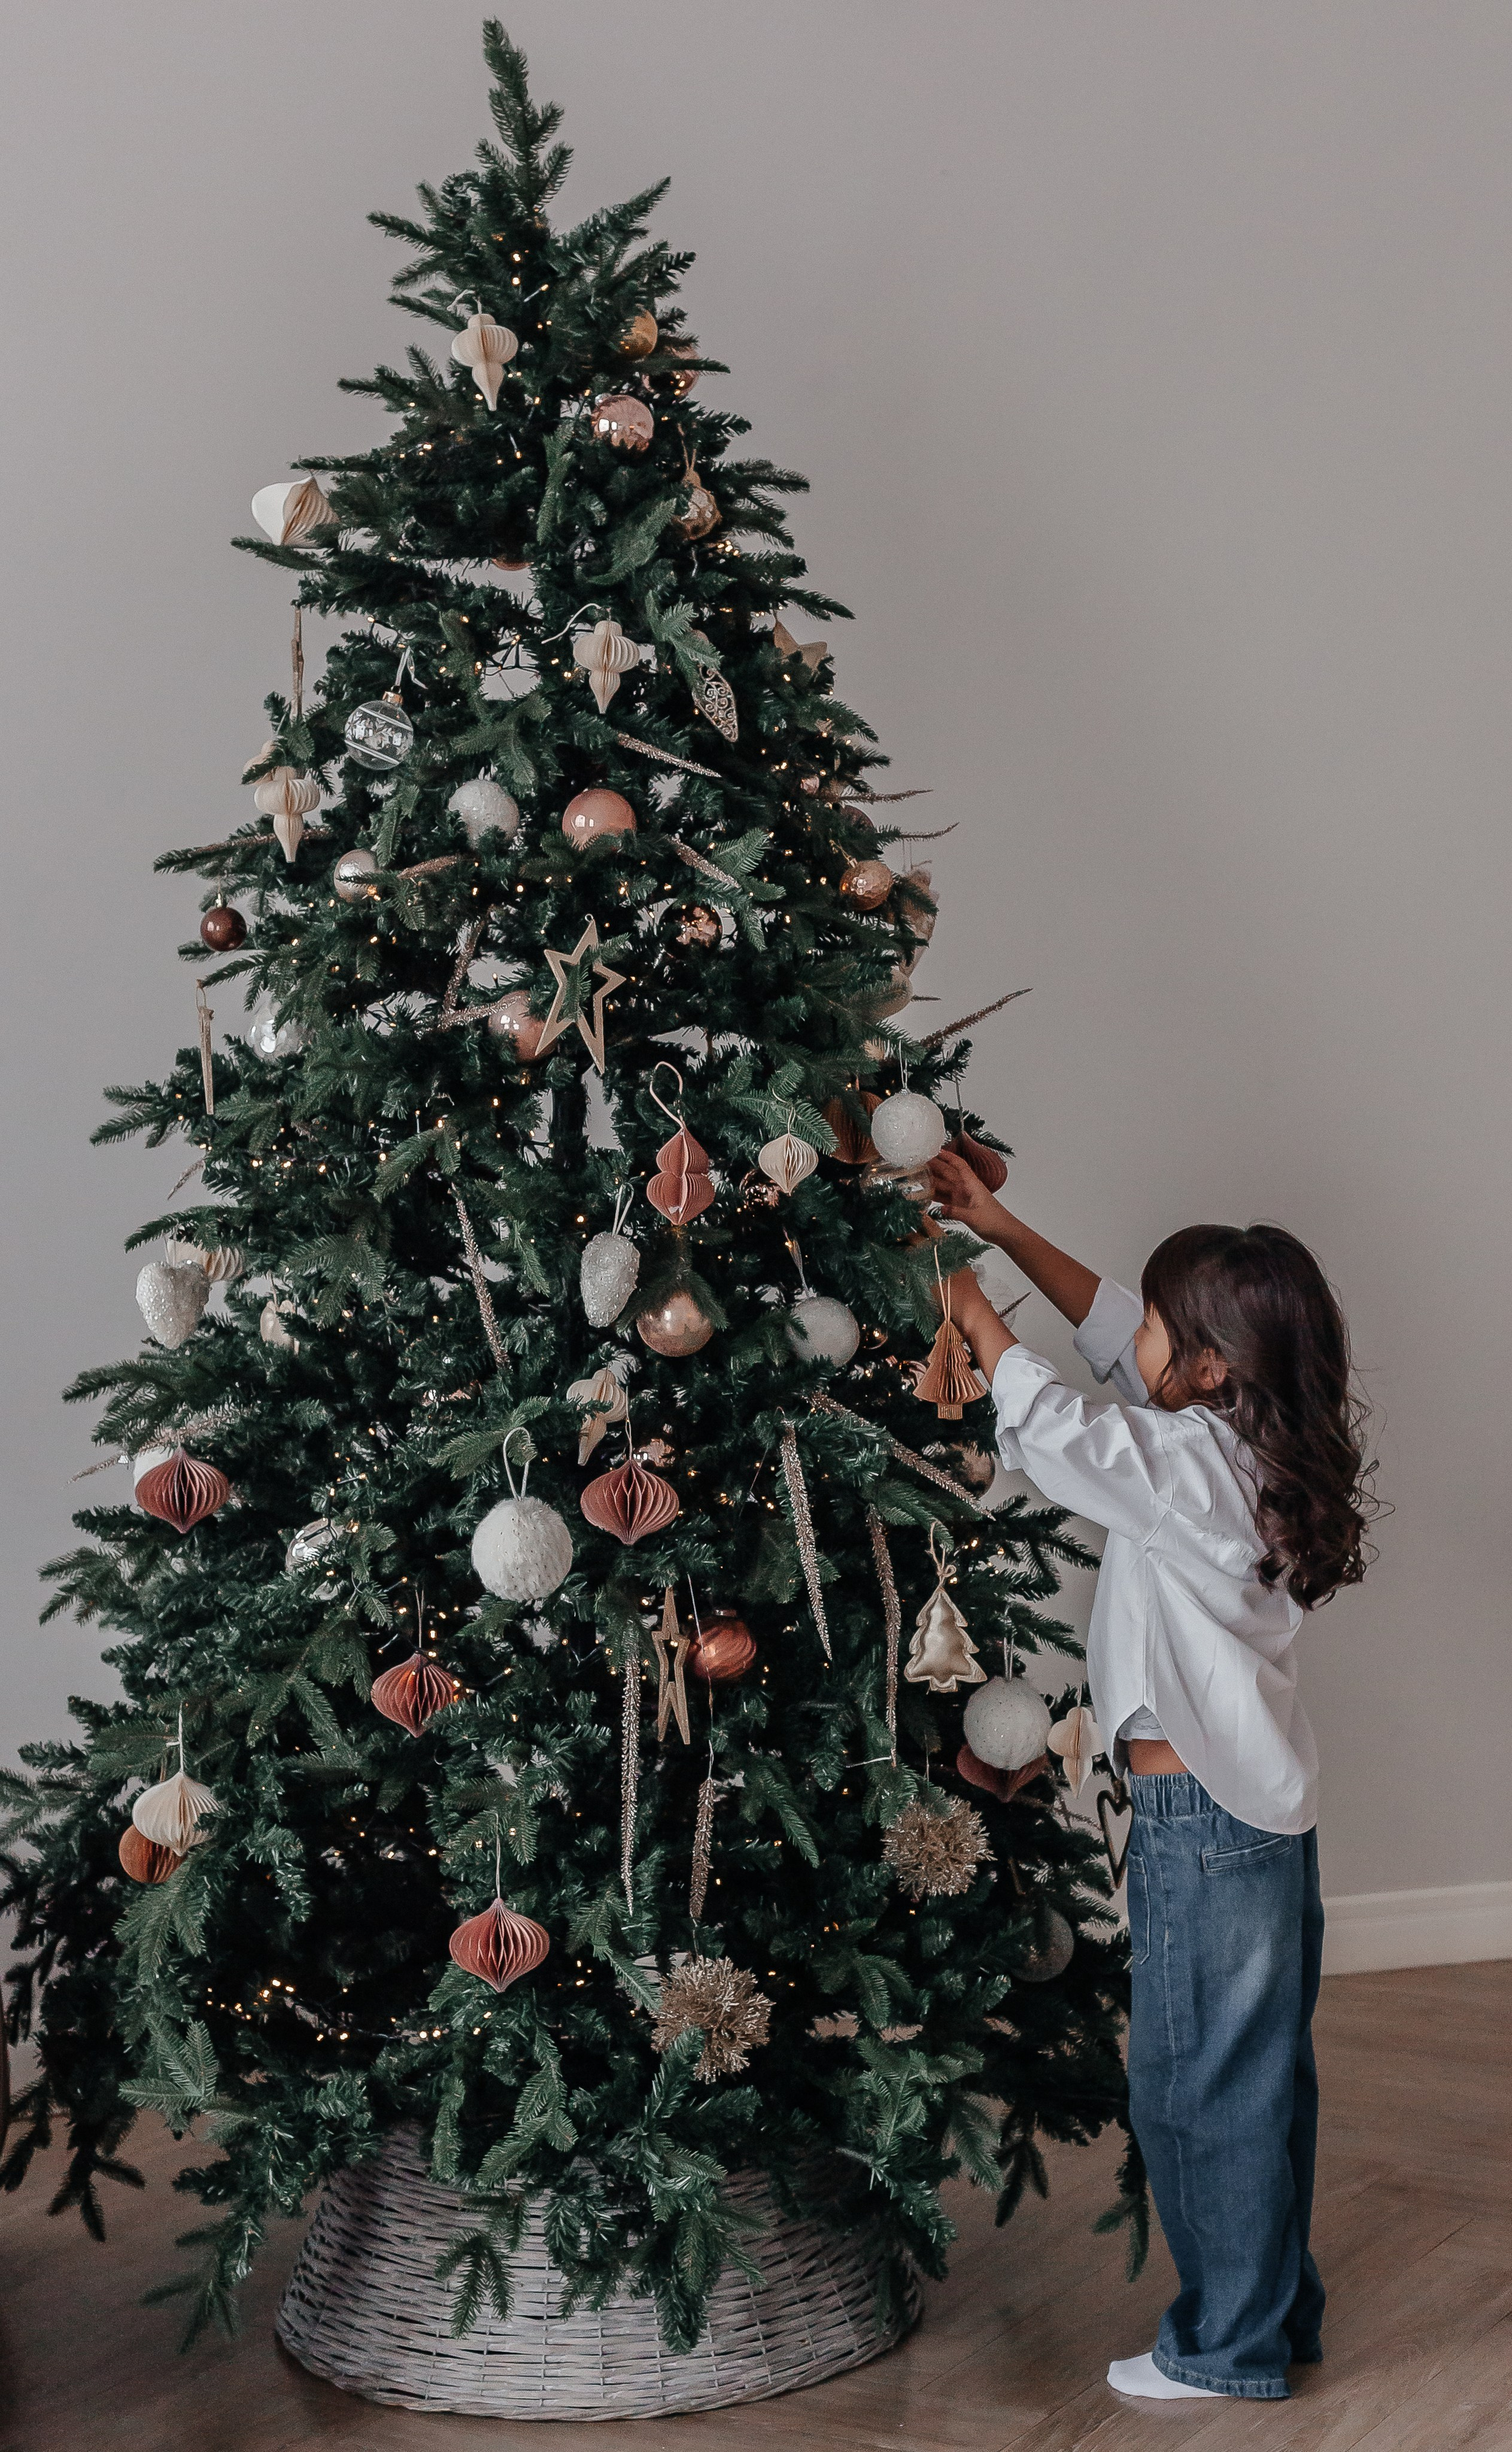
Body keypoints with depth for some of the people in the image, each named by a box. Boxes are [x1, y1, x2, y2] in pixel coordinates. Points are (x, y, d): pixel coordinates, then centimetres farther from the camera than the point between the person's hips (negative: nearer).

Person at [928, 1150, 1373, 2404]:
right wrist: (1007, 1232, 13)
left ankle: (1229, 2347, 15)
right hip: (1263, 1804, 9)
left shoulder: (1196, 1471, -20)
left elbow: (1058, 1430, -22)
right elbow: (1115, 1333, 14)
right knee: (1263, 2072, 18)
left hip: (1204, 1824, -9)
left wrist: (973, 1313, -7)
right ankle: (1281, 2310, 30)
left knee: (1199, 2081, 3)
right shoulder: (1247, 1447, 6)